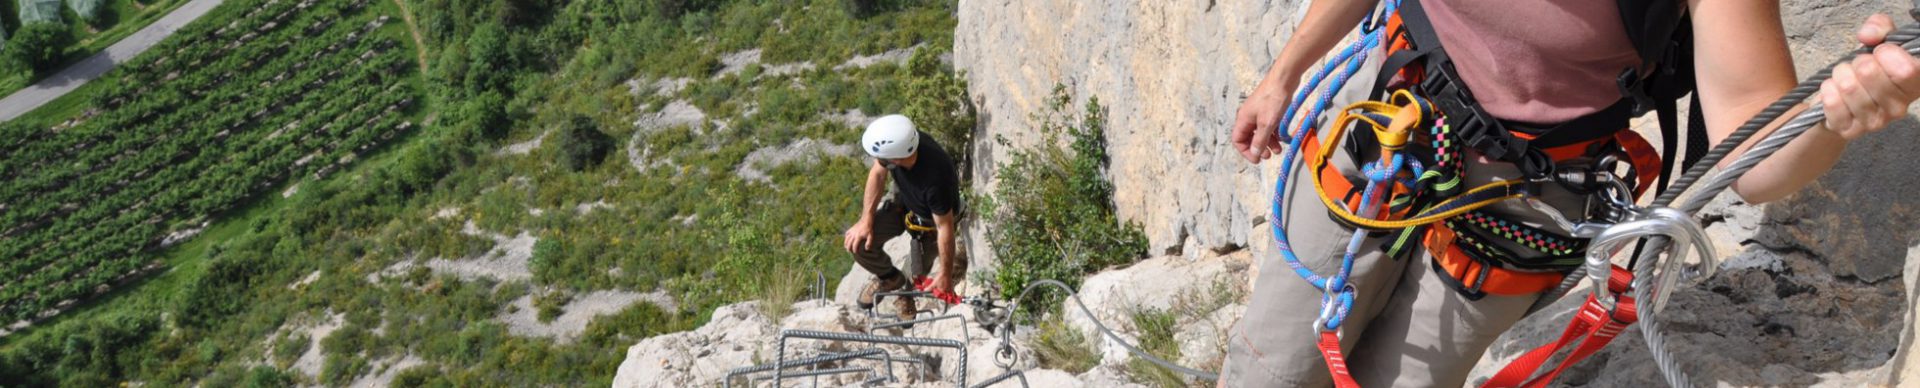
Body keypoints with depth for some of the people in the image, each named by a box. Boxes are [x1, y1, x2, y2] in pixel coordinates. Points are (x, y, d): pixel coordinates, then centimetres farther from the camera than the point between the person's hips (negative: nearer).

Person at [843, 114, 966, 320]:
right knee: (858, 243, -9)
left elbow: (945, 226, -31)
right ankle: (891, 278, 22)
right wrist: (866, 219, -13)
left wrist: (945, 273, -19)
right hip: (903, 197, 5)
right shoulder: (896, 140, -31)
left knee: (917, 275, 2)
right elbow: (878, 173, -10)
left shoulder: (935, 180, -45)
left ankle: (906, 290, 42)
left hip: (931, 219, -4)